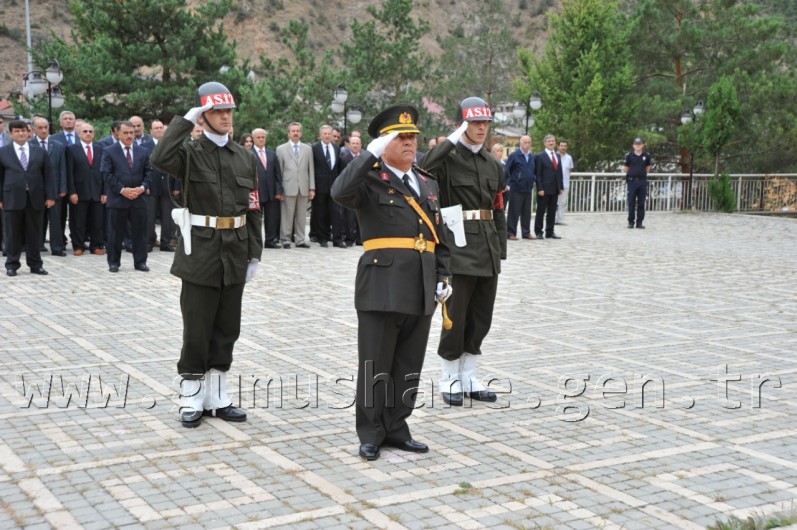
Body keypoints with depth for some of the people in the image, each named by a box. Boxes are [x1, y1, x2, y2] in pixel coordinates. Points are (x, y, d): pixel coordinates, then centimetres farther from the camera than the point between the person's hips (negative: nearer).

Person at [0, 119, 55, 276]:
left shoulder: (40, 152, 8)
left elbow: (47, 176, 6)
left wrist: (50, 196, -1)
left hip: (35, 198, 1)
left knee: (34, 234, 6)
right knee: (13, 234, 3)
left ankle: (35, 264, 14)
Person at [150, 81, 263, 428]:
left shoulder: (246, 158, 8)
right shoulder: (190, 154, -4)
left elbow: (253, 211, 10)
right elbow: (159, 159, -27)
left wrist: (254, 254, 7)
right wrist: (185, 120, -19)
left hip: (235, 255, 4)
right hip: (200, 254, -4)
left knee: (226, 330, 11)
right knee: (197, 331, 2)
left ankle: (217, 398, 22)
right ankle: (192, 400, 14)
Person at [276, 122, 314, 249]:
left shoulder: (308, 149, 14)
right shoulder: (281, 149, 7)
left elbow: (311, 169, 11)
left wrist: (312, 188, 5)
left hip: (303, 188, 3)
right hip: (288, 187, -3)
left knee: (302, 216, 4)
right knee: (287, 215, -2)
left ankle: (300, 240, 9)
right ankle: (285, 240, 4)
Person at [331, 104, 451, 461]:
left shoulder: (429, 184, 17)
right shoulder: (370, 179, -3)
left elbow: (439, 237, 20)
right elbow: (340, 193, -25)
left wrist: (442, 277, 9)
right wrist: (372, 153, -24)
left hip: (421, 291, 6)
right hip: (383, 287, -6)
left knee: (409, 365, 11)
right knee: (375, 364, 3)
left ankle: (396, 428, 23)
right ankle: (371, 434, 14)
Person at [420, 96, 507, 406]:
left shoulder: (493, 165, 12)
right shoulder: (447, 158, -6)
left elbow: (499, 210, 14)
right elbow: (424, 169, -30)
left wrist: (500, 251, 10)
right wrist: (452, 140, -22)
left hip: (488, 249, 6)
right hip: (459, 246, -6)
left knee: (482, 317, 11)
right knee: (456, 316, 1)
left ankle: (469, 377, 24)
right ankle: (450, 379, 16)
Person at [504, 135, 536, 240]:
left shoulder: (532, 156, 11)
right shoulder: (514, 155, -5)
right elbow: (506, 170, -6)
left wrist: (532, 183, 10)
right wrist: (506, 183, -12)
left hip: (528, 189, 5)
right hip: (516, 188, -5)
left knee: (527, 212, 9)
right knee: (514, 212, -1)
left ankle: (526, 233, 16)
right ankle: (511, 233, 5)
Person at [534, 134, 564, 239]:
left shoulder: (557, 156, 16)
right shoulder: (540, 156, -4)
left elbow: (559, 172, 17)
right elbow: (538, 174, -8)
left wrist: (561, 187, 9)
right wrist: (540, 188, -15)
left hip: (555, 189, 6)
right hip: (544, 189, -6)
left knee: (552, 212, 9)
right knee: (541, 211, 1)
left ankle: (550, 232, 15)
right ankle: (538, 232, 8)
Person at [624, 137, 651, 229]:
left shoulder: (646, 155, 3)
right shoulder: (629, 156, 0)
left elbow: (648, 167, 16)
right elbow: (625, 168, 9)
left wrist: (642, 174, 12)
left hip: (642, 181, 1)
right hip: (632, 181, -1)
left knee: (641, 203, 4)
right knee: (631, 203, 2)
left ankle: (640, 222, 10)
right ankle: (631, 222, 8)